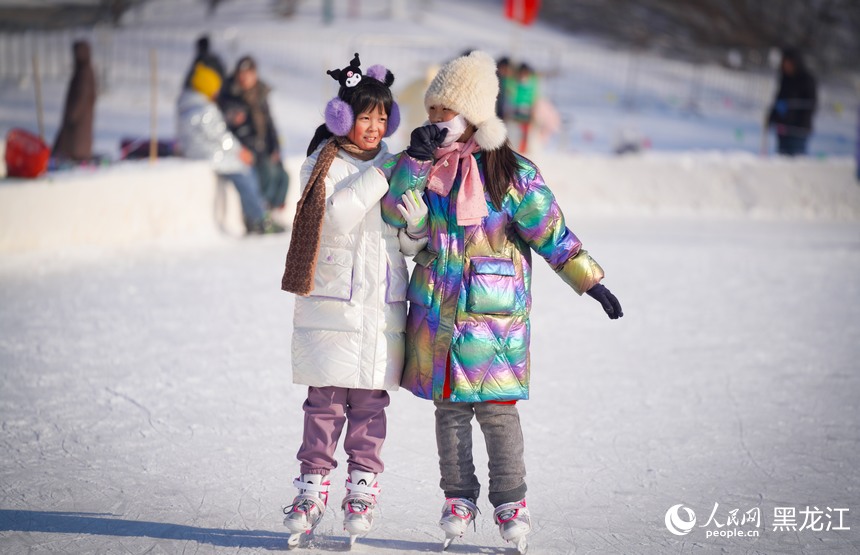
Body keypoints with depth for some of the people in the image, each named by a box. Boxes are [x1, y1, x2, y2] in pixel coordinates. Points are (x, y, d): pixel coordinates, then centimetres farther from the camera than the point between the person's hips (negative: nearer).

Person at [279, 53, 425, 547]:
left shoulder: (391, 167, 11)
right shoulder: (324, 165, 2)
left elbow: (413, 242, 6)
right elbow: (334, 215, -17)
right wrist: (381, 174, -16)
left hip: (383, 308, 3)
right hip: (331, 306, -3)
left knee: (370, 403, 4)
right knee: (326, 401, -3)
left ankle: (363, 488, 12)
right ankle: (312, 487, 4)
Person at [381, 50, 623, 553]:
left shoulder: (511, 172, -6)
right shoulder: (426, 165, 5)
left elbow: (551, 231, -5)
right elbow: (396, 214, -8)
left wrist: (591, 281, -9)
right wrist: (416, 161, -19)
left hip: (493, 309, -3)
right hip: (437, 309, 4)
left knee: (497, 407, -2)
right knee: (449, 407, 8)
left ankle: (511, 502, 10)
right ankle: (459, 499, 19)